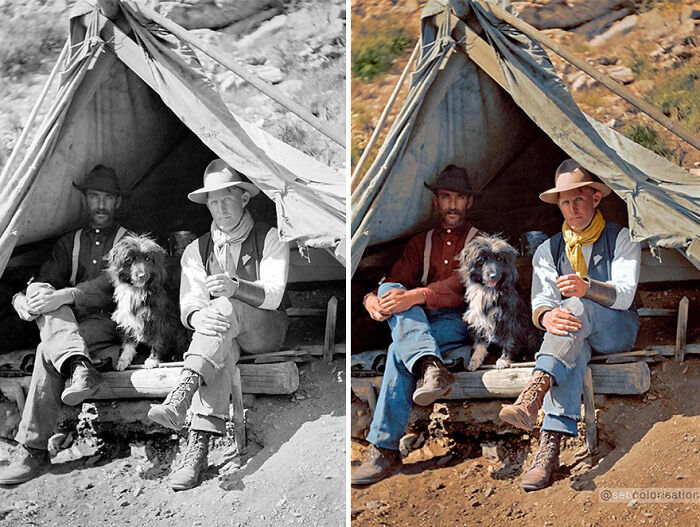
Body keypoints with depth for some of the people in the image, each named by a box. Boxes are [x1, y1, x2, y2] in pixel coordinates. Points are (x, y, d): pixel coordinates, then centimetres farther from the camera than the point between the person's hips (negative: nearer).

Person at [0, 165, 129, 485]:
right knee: (47, 303, -32)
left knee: (49, 352, -32)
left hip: (108, 322, -4)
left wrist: (65, 296, -27)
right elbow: (45, 279, 9)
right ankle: (77, 364, -55)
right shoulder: (69, 243, 22)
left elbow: (112, 283, -11)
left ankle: (34, 452, -38)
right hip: (69, 321, 4)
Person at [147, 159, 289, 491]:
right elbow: (188, 304, -1)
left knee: (224, 308, -35)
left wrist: (235, 286, -34)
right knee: (217, 335, -37)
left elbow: (272, 295, -12)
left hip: (264, 331, -2)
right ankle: (198, 446, -52)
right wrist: (197, 317, -29)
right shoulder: (197, 251, 11)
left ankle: (180, 397, -54)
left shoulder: (269, 239, 3)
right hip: (226, 337, 2)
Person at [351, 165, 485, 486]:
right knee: (390, 290, -32)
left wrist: (417, 296, -30)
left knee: (399, 351, -35)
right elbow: (397, 280, 10)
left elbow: (464, 285, -11)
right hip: (418, 320, 4)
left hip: (458, 322, -4)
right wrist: (372, 299, -17)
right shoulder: (420, 243, 24)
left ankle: (384, 450, -41)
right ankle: (430, 366, -55)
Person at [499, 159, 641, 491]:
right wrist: (546, 316, -30)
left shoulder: (621, 239, 3)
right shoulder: (549, 251, 12)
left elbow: (624, 295, -12)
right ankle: (550, 445, -55)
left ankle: (532, 395, -58)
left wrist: (586, 287, -35)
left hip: (616, 331, -1)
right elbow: (540, 301, -2)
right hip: (576, 338, 2)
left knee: (576, 307, -36)